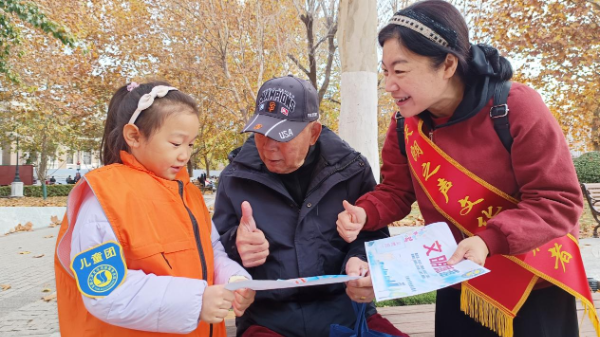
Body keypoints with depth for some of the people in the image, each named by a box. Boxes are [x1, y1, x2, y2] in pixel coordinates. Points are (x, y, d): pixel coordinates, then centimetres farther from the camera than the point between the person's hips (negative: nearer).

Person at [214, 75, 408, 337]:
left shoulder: (350, 169, 2)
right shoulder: (236, 178, 1)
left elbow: (374, 235, 8)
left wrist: (361, 260, -14)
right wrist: (235, 245, -15)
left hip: (345, 311, 1)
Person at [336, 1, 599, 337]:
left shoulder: (517, 107, -22)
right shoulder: (405, 124, -7)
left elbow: (560, 201, -21)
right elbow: (396, 192, 2)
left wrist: (489, 240, -35)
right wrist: (365, 213, -20)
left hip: (533, 285, -4)